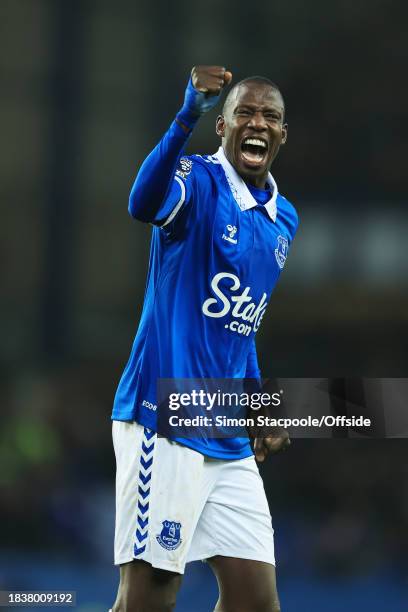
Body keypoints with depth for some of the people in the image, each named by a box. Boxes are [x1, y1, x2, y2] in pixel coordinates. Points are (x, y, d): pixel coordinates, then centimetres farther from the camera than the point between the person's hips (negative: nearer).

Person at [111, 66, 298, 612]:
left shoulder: (284, 219, 15)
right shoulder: (199, 181, -8)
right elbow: (144, 205, -33)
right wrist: (188, 115, -47)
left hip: (229, 440, 7)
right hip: (164, 420, -7)